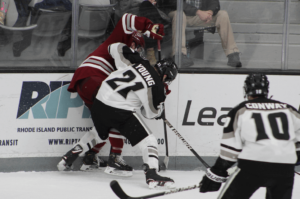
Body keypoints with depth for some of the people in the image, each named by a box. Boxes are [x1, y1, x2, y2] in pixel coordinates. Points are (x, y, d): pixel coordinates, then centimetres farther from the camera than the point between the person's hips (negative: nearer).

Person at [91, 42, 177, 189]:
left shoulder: (140, 63, 7)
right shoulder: (155, 87, -8)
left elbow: (115, 48, 16)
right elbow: (151, 113, 4)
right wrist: (160, 107, 24)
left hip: (99, 103, 7)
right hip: (120, 111, -7)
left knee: (99, 133, 35)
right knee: (147, 141, -1)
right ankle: (151, 174, -18)